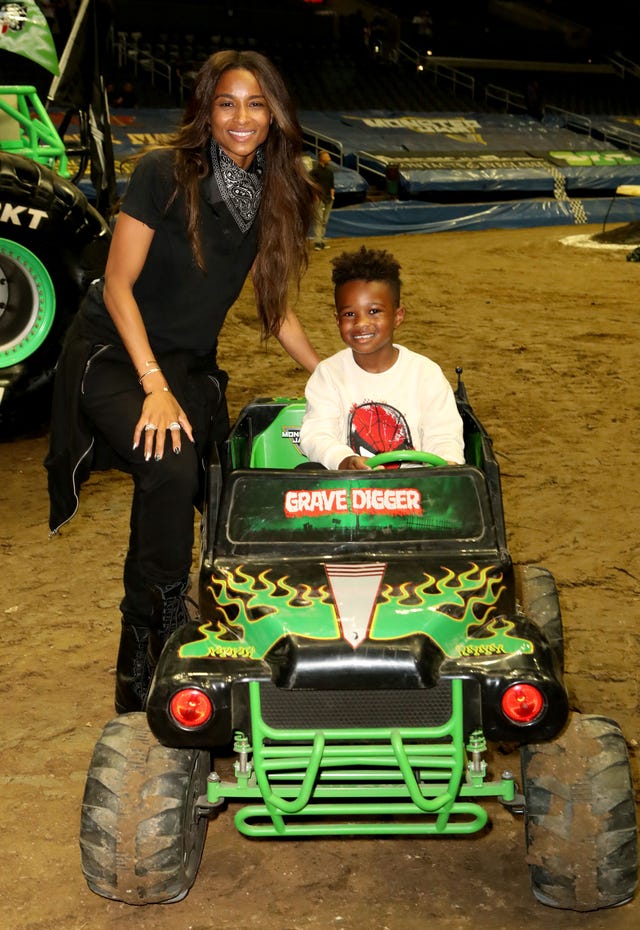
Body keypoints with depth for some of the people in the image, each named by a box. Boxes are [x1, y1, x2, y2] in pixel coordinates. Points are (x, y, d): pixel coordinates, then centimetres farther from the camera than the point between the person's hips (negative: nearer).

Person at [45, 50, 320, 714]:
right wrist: (155, 387, -21)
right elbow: (118, 286, -13)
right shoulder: (164, 173, -14)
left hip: (190, 366, 6)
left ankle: (139, 652, 13)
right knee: (170, 468, -31)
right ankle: (158, 631, -14)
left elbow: (272, 307, 13)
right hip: (113, 355, -6)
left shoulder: (273, 196, 4)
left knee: (209, 490, -4)